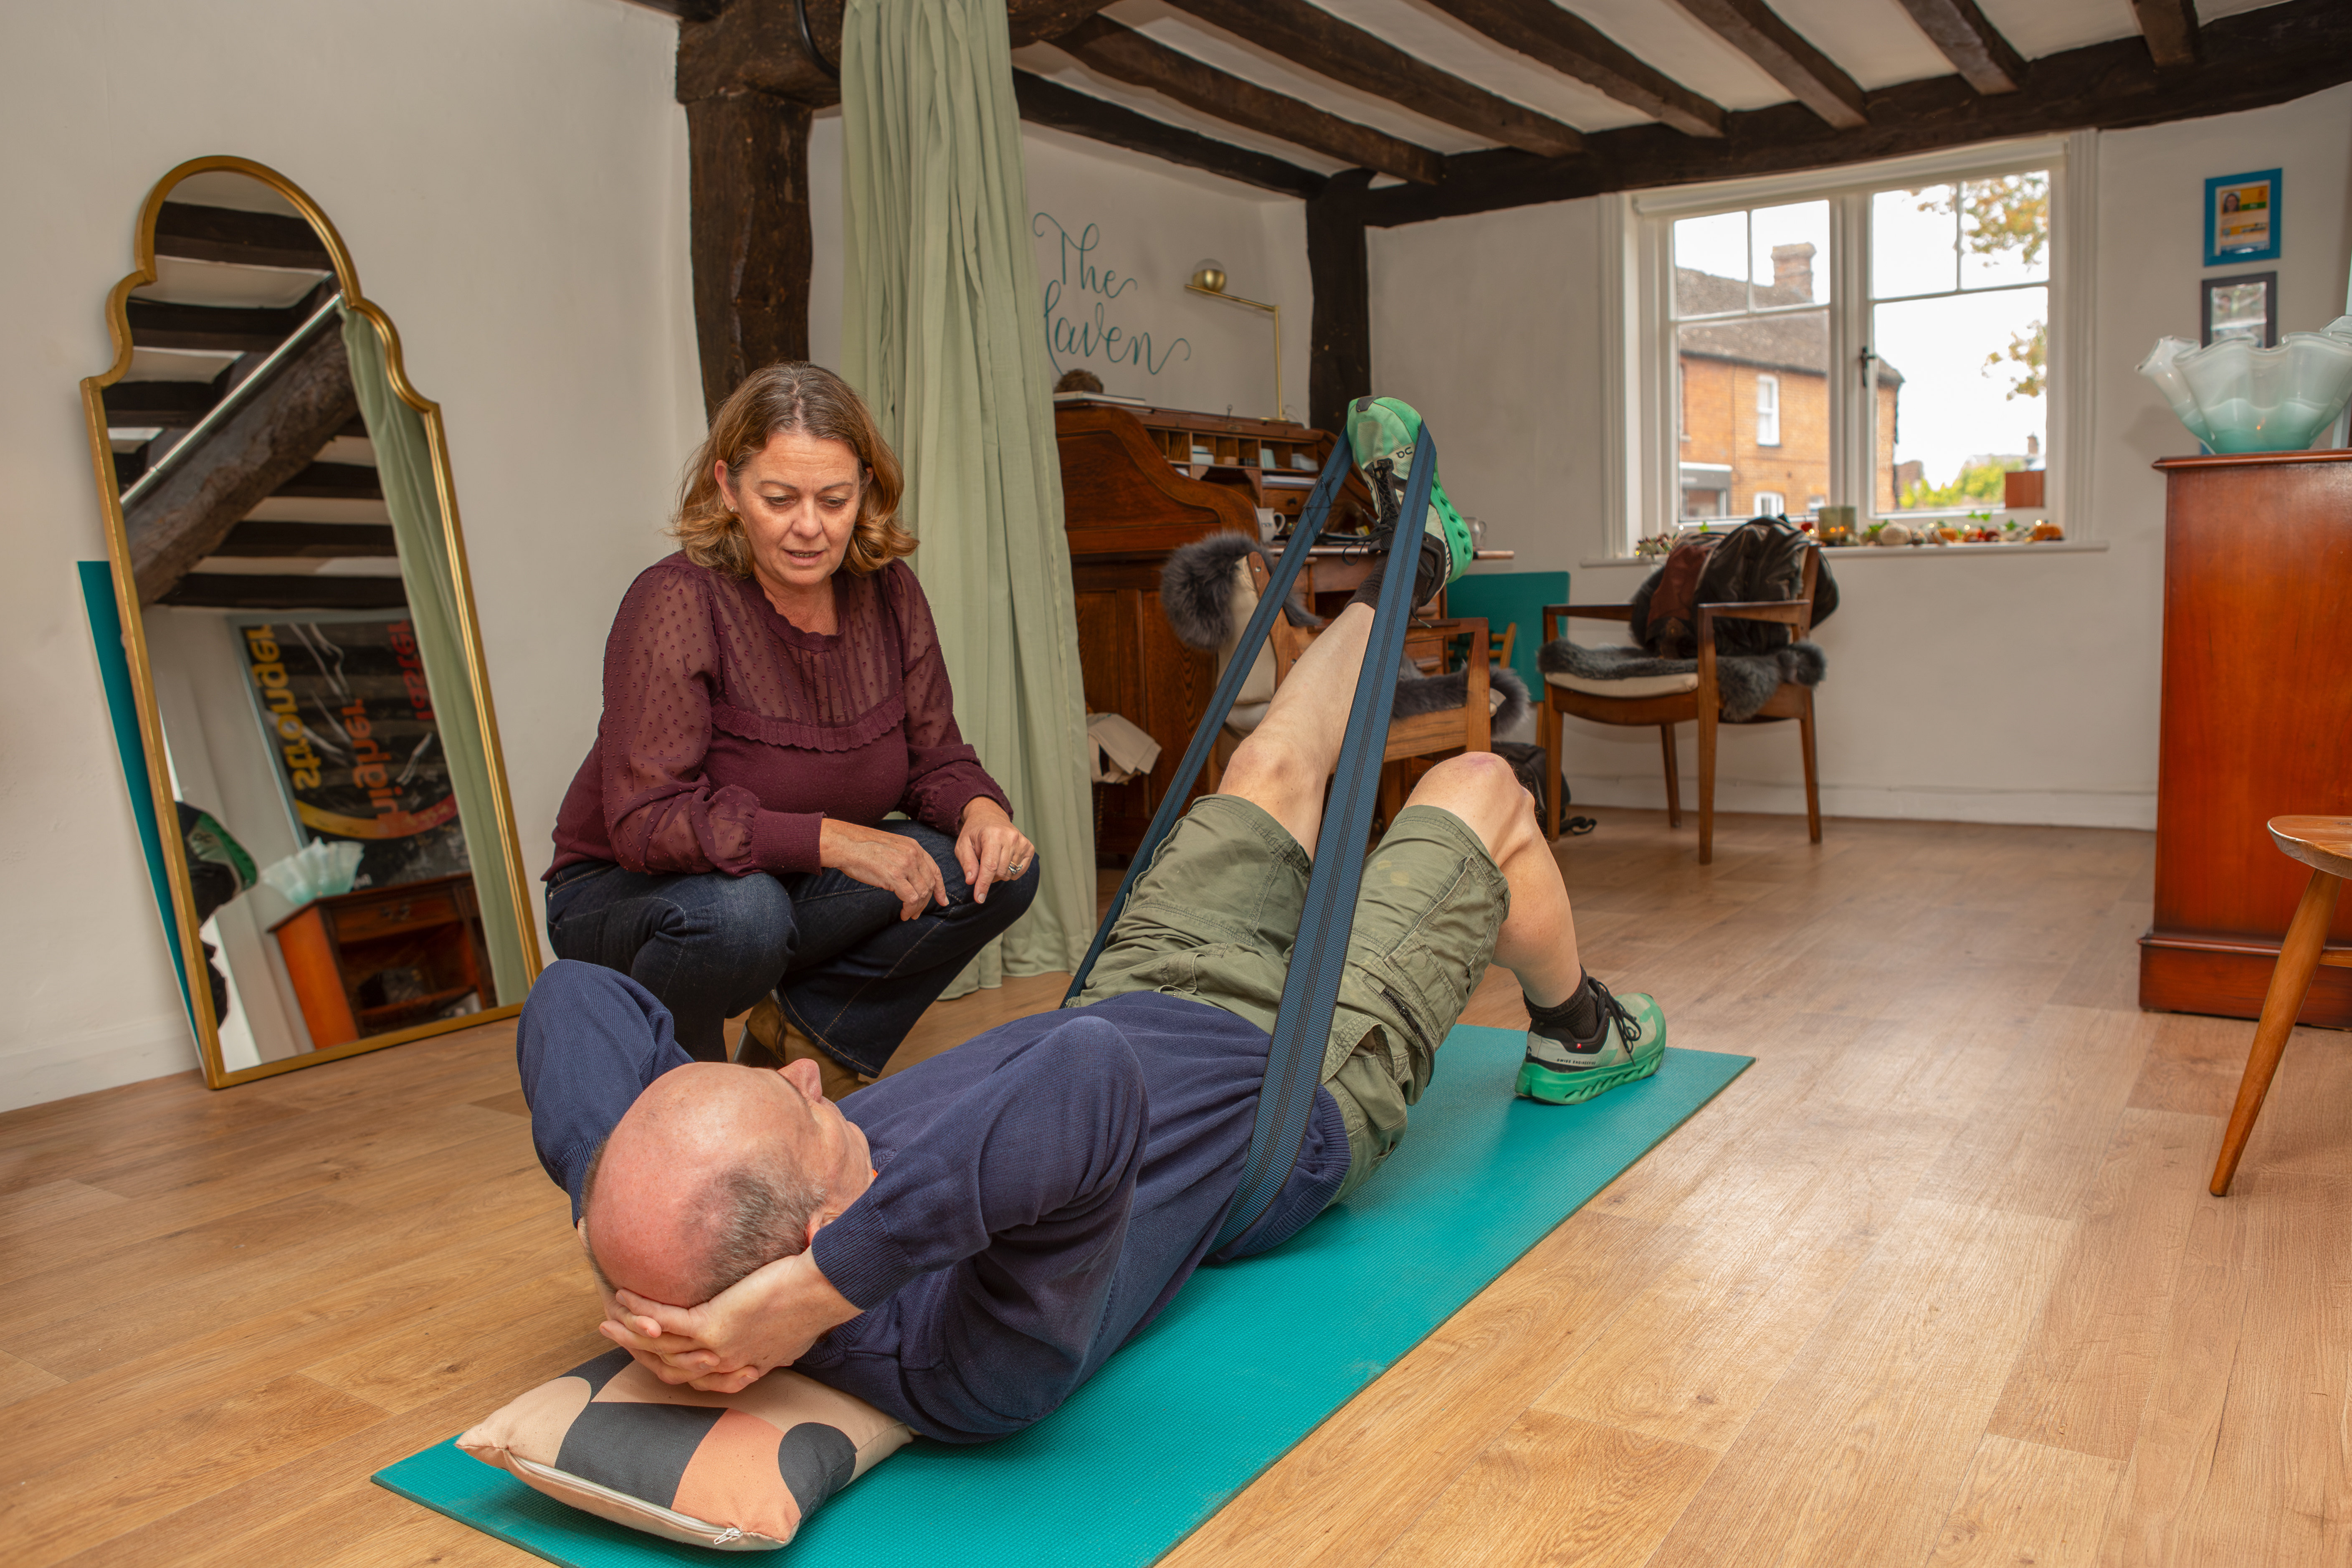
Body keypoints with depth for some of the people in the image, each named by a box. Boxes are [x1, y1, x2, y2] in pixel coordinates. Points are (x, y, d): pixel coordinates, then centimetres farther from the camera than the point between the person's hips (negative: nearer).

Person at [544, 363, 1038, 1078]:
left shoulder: (888, 592, -6)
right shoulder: (676, 602, -23)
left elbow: (935, 758, 1)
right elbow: (646, 821, -30)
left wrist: (980, 808, -23)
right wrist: (830, 839, -35)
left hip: (796, 888, 5)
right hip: (624, 895, -5)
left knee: (1001, 870, -13)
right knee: (737, 913, -39)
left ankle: (804, 1033, 3)